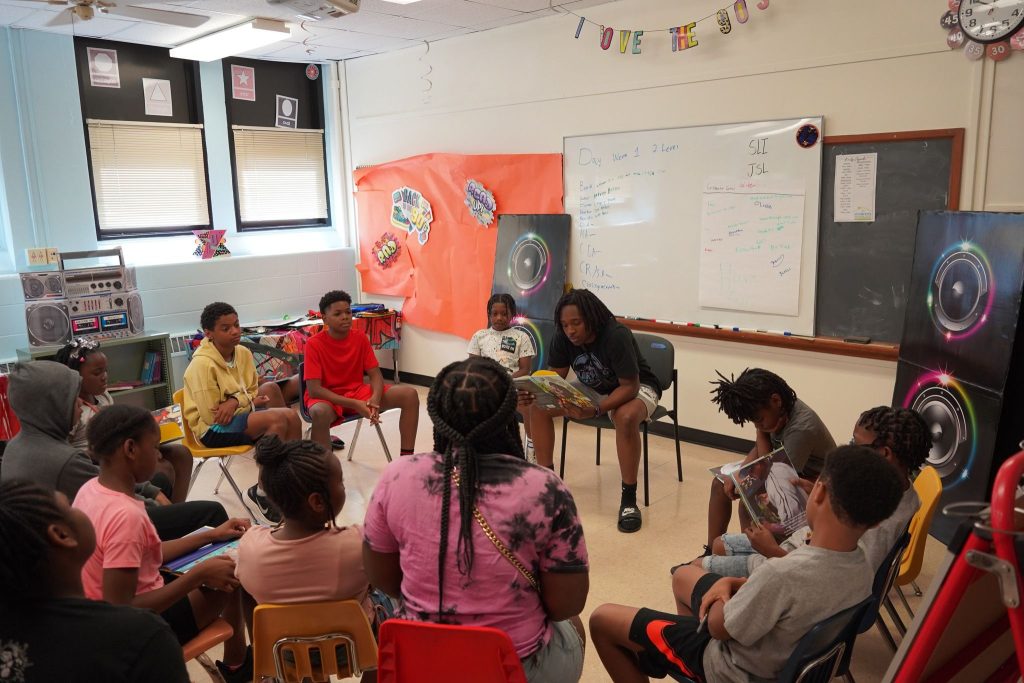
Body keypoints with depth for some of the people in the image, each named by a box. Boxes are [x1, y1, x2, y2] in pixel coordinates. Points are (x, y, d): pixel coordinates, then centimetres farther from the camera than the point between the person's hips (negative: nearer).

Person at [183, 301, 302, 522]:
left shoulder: (243, 353, 1)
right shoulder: (202, 364, -20)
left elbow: (253, 392, 11)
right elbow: (212, 416, -19)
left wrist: (236, 400, -12)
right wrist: (247, 401, -10)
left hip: (241, 415, 7)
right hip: (213, 429, -7)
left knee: (291, 417, -13)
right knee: (277, 419, -28)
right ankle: (263, 492, -17)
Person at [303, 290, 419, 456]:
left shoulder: (360, 338, -2)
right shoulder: (314, 344, -16)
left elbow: (375, 375, -2)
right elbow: (314, 389, -21)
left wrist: (375, 399, -26)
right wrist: (354, 404, -30)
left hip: (357, 391, 5)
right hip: (327, 398, -4)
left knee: (410, 395, -14)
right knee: (320, 413, -43)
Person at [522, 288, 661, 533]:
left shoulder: (617, 336, -32)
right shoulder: (563, 337, -15)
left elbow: (629, 386, -32)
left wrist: (595, 411, -46)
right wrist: (533, 394, -32)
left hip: (635, 389, -5)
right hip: (592, 390, 6)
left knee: (626, 417, -40)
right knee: (539, 407, -12)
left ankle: (629, 499, -24)